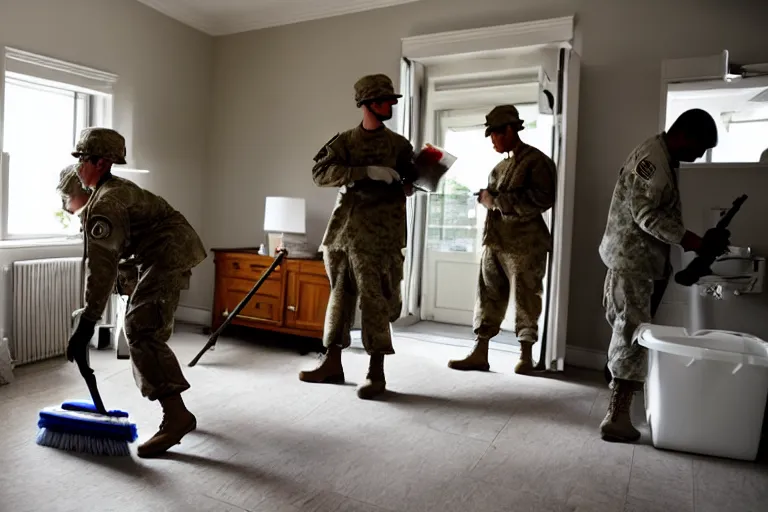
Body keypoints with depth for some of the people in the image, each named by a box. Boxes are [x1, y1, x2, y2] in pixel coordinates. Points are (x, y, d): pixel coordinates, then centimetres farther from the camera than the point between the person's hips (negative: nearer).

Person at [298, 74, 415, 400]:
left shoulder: (399, 145, 8)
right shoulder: (343, 142, 8)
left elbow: (408, 186, 14)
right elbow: (320, 174, -9)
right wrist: (366, 171, -19)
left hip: (377, 234, -2)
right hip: (343, 229, 3)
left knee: (374, 300, -6)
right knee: (340, 295, 9)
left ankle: (376, 372, 3)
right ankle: (333, 363, 21)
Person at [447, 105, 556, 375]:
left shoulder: (537, 161, -5)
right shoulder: (501, 165, 18)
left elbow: (542, 199, -19)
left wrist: (497, 201, -16)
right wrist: (485, 196, 0)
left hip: (524, 244, -7)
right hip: (494, 241, 7)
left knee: (525, 300, 3)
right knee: (488, 297, 6)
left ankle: (526, 356, 18)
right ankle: (480, 353, 13)